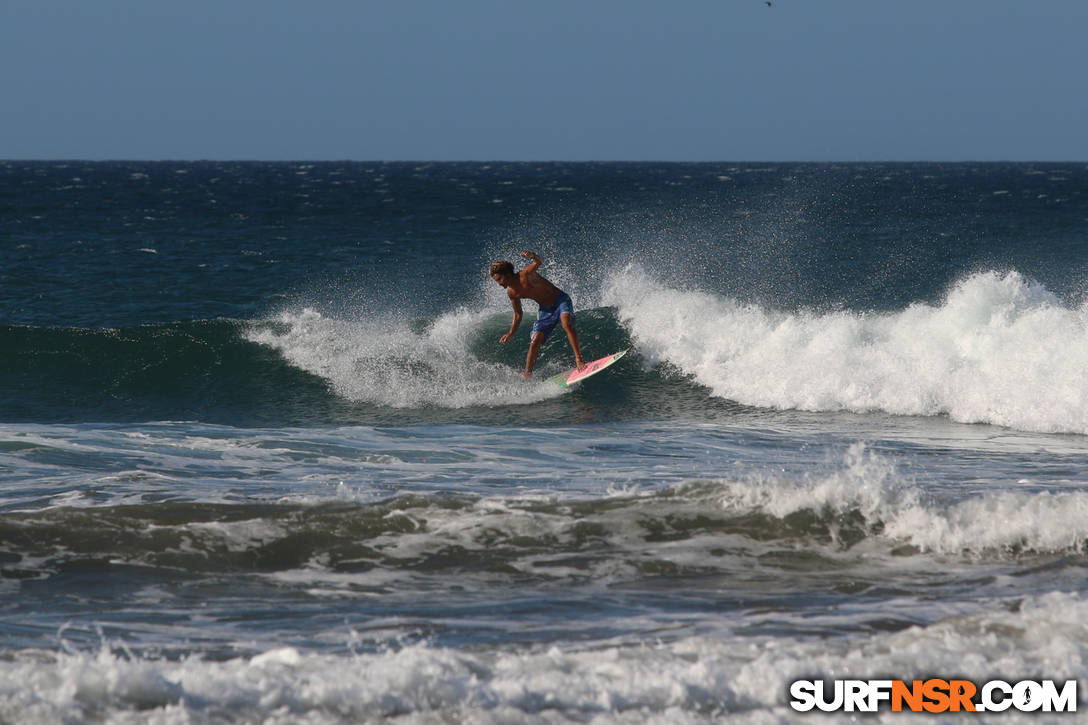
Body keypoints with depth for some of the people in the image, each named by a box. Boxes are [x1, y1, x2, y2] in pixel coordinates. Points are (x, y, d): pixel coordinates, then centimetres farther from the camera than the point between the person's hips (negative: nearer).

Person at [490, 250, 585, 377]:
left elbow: (538, 263, -43)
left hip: (560, 300, -6)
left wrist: (533, 257, -66)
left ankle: (579, 361, -33)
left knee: (567, 324, -33)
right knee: (534, 343, -2)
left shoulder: (526, 274, -22)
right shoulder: (511, 293, -2)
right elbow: (518, 315, 11)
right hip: (545, 310, 6)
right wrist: (510, 334, 3)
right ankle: (527, 375, 7)